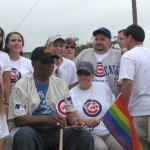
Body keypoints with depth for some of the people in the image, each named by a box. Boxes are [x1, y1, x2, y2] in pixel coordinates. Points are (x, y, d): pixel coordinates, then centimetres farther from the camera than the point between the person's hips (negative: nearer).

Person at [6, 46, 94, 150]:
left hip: (58, 131, 4)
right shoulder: (22, 86, 0)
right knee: (24, 134, -37)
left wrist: (74, 120, -8)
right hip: (33, 131, -3)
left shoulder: (60, 83, 16)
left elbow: (69, 110, 17)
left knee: (85, 137, -22)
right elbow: (19, 119, -9)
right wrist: (47, 119, -23)